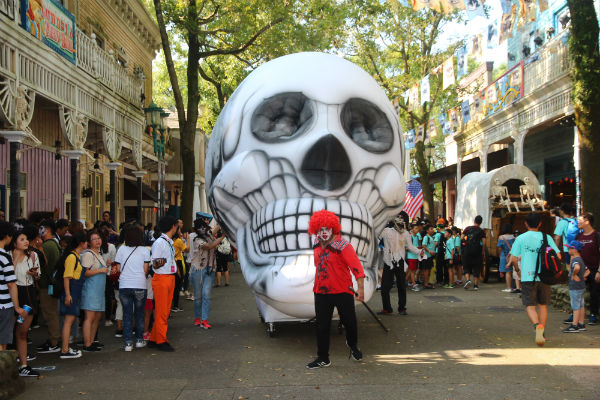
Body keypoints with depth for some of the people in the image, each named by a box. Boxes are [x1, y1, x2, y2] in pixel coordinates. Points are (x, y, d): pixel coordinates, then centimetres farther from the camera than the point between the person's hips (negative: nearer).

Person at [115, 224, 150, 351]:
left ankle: (128, 342, 6)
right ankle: (139, 340, 19)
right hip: (140, 286, -1)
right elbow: (146, 270, -3)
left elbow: (118, 268, 4)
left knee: (127, 314, 7)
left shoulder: (122, 249, 1)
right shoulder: (145, 250, -2)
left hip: (124, 285, 1)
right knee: (139, 314, 14)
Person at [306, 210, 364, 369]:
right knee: (322, 326, 6)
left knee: (349, 322, 9)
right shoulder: (317, 246, 4)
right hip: (321, 291, 5)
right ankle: (323, 359, 17)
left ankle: (352, 345, 40)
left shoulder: (343, 245, -15)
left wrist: (360, 288, -25)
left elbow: (356, 266, -19)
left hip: (342, 291, -4)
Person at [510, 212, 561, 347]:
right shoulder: (546, 237, 4)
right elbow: (558, 256, 0)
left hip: (528, 277, -2)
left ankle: (537, 325, -26)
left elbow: (513, 258, -4)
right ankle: (542, 333, 17)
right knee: (542, 305, 16)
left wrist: (518, 270, 14)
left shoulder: (521, 238, 0)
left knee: (530, 306, 0)